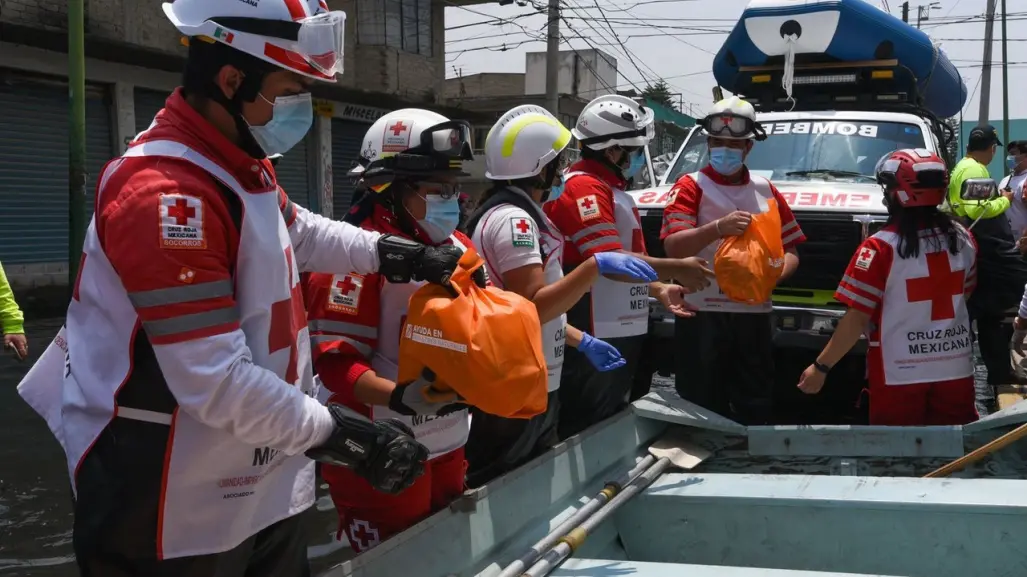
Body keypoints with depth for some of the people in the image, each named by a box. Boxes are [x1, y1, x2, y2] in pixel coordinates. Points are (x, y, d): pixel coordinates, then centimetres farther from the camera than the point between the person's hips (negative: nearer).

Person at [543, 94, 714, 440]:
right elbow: (609, 259, -23)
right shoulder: (584, 188, -15)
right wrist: (676, 269, -16)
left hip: (619, 333, 11)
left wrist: (657, 289, 11)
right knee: (589, 433, -5)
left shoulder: (609, 188, 18)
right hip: (595, 340, -11)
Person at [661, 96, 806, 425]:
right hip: (702, 315, -4)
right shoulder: (691, 186, 0)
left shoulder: (765, 191, 14)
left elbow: (791, 248, 17)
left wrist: (775, 275, -6)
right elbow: (672, 247, -14)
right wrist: (717, 228, -30)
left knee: (757, 410, 8)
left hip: (754, 315, 4)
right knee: (702, 412, -1)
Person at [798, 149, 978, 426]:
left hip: (900, 374, -4)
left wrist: (821, 366, -6)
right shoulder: (962, 239, 0)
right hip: (956, 368, 4)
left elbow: (857, 319, -15)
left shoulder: (880, 248, -15)